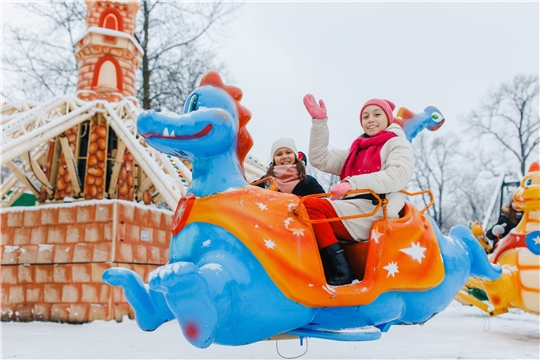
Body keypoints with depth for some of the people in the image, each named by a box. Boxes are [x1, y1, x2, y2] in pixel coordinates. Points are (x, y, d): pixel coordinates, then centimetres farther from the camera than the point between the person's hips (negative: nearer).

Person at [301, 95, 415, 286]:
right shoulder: (356, 150, 28)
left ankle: (340, 274, -26)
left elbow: (397, 176, -12)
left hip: (373, 213, -7)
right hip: (351, 211, 7)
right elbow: (320, 159, 19)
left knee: (311, 206, -25)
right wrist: (319, 121, 11)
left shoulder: (398, 144, 9)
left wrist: (353, 183, -23)